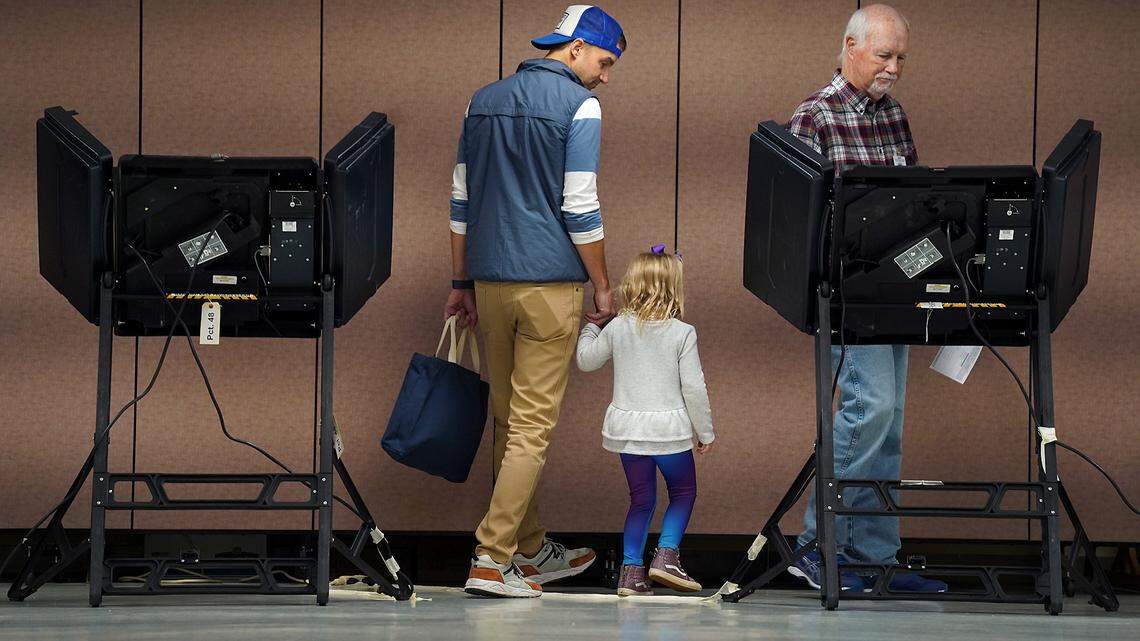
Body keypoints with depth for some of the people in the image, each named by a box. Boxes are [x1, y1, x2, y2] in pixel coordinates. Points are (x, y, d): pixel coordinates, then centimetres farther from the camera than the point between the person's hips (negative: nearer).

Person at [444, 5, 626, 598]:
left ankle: (529, 550, 23)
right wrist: (602, 287, -1)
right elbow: (580, 208, -10)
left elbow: (461, 201, 15)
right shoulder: (578, 106, -7)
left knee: (509, 420, 14)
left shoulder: (484, 101, 13)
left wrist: (461, 284, 20)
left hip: (489, 280, 7)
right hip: (549, 282, -7)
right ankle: (492, 560, -8)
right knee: (533, 427, -4)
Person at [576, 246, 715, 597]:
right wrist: (705, 432, 2)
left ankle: (632, 569, 5)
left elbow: (586, 360, 16)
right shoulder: (682, 334, -9)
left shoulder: (617, 329, 1)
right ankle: (666, 556, -2)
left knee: (641, 498, 12)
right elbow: (693, 388, -8)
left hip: (627, 426, 4)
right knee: (683, 491, 14)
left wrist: (591, 328, 33)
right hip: (669, 428, -4)